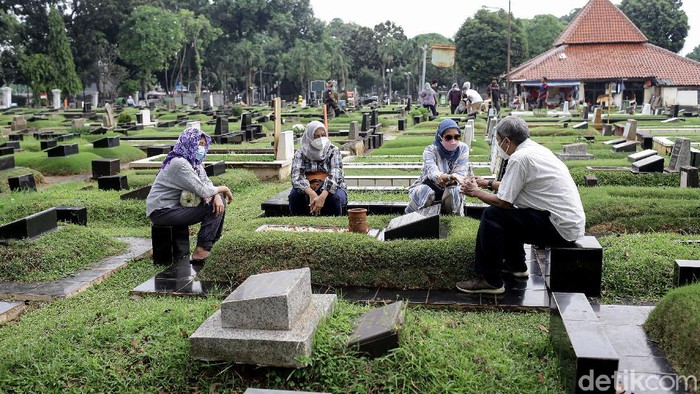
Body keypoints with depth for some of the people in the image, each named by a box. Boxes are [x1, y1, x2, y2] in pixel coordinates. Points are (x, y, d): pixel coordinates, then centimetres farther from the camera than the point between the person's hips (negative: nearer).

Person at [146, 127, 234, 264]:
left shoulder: (194, 162, 7)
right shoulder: (180, 163, -23)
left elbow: (207, 183, 5)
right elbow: (202, 191, -26)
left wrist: (217, 196, -16)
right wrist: (224, 189, -11)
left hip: (177, 205, 9)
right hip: (161, 212, -9)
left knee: (219, 202, 3)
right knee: (212, 209, -18)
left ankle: (213, 240, 15)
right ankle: (201, 251, -9)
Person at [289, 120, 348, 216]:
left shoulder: (333, 151, -6)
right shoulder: (301, 153, -3)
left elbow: (335, 175, -21)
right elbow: (296, 176, -18)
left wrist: (323, 196, -40)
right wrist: (311, 194, -38)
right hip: (308, 192, 1)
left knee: (334, 197, -34)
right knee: (295, 194, -28)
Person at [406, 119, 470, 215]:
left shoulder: (463, 148, -12)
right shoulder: (430, 150, -19)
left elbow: (461, 174, -20)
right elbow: (433, 173, -38)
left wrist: (446, 181, -43)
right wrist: (450, 177, -61)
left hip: (449, 190, 2)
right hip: (428, 187, -2)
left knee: (454, 191, -33)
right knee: (426, 191, -36)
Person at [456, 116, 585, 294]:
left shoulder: (519, 157, -17)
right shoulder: (537, 149, 12)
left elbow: (502, 201, -14)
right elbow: (516, 186, 25)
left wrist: (476, 192, 2)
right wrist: (487, 183, 28)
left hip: (561, 229, -10)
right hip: (572, 222, 10)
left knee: (492, 215, -11)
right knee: (507, 213, 23)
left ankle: (490, 281, -5)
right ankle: (515, 265, 34)